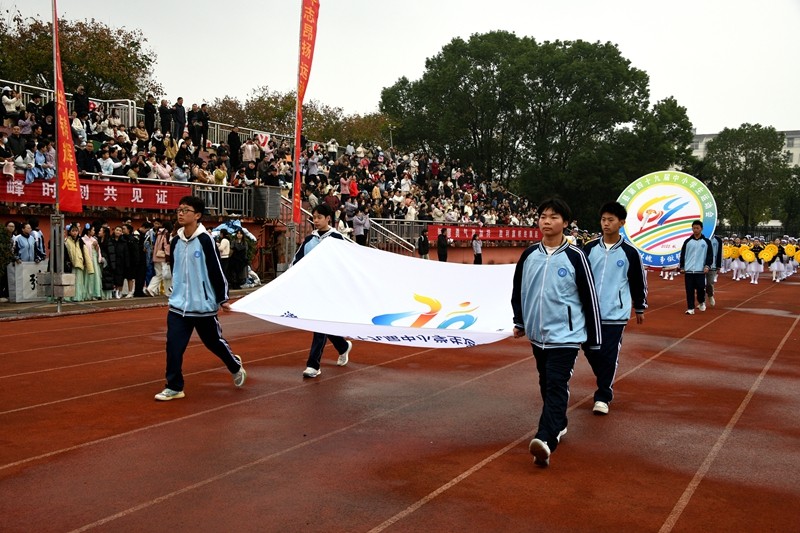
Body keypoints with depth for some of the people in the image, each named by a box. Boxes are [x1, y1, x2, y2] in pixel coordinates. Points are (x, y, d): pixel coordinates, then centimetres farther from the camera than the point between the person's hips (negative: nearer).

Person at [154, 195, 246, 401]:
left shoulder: (205, 240, -14)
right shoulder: (175, 241, 4)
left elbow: (216, 270, -12)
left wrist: (223, 299, -10)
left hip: (203, 305, -4)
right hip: (178, 305, 5)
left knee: (215, 342, 10)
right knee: (173, 346, -4)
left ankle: (236, 367, 36)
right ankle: (174, 387, 7)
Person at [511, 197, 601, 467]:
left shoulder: (575, 256, -10)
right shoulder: (529, 254, 3)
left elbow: (589, 296, -6)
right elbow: (518, 289, 16)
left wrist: (593, 338, -4)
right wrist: (519, 321, 16)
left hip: (565, 335, -5)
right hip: (537, 334, 6)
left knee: (557, 386, -13)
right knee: (546, 384, 18)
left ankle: (545, 441, -23)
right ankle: (558, 425, 37)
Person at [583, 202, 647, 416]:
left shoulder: (629, 252, -4)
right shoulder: (590, 248, 2)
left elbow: (639, 282, 5)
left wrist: (640, 308, 11)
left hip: (615, 313, -3)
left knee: (609, 356, -1)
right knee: (591, 352, 10)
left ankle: (603, 396, 12)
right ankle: (605, 384, 35)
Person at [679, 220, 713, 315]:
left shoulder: (706, 241, 4)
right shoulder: (687, 241, 7)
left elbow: (710, 255, 3)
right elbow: (682, 255, 10)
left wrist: (707, 266, -9)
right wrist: (682, 267, 6)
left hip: (700, 270, -1)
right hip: (688, 270, 1)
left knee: (701, 288, 0)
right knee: (689, 290, 0)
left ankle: (701, 302, 28)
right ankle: (690, 308, 5)